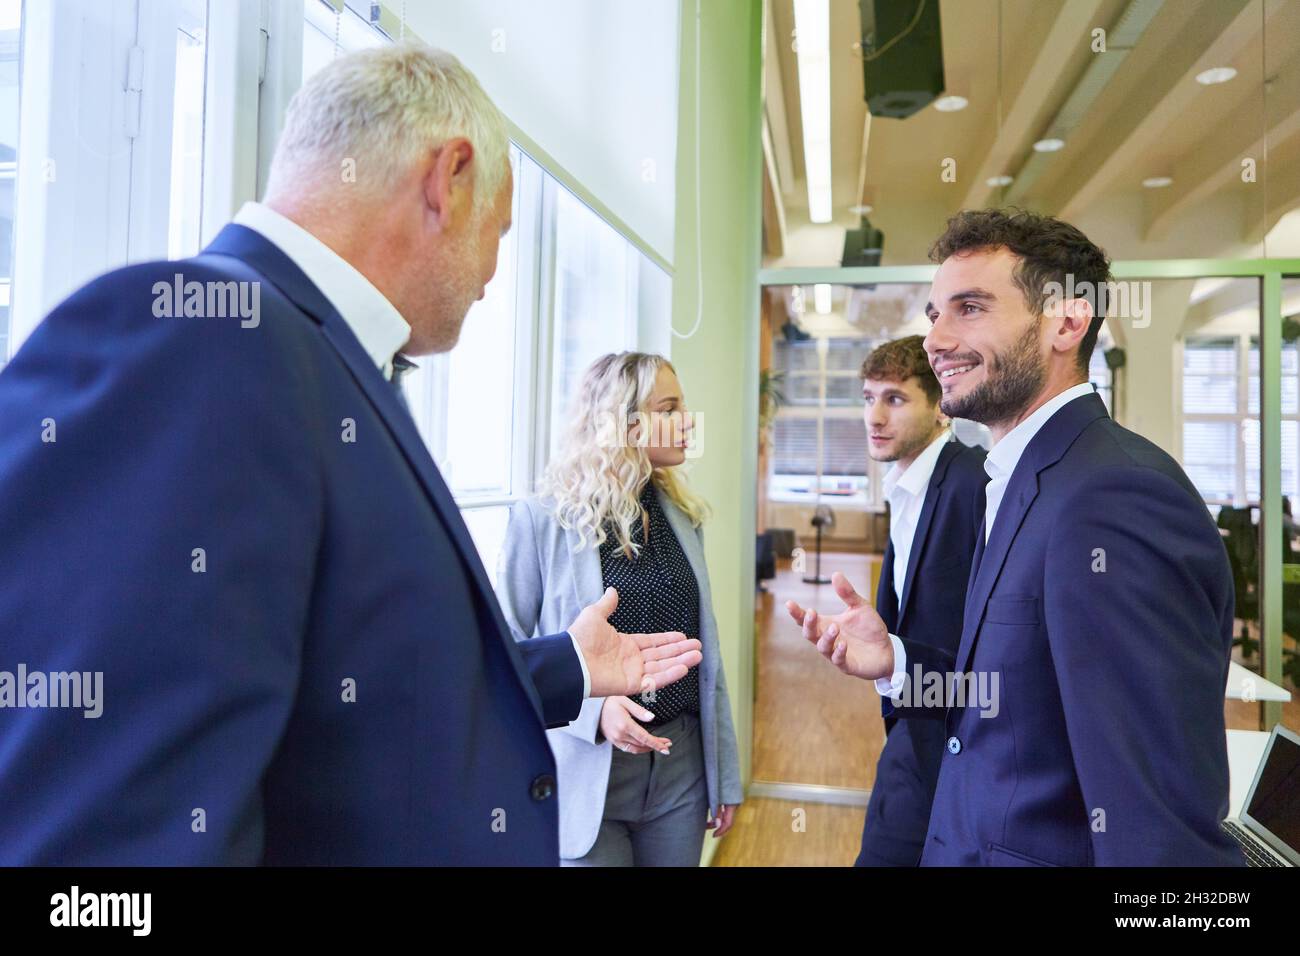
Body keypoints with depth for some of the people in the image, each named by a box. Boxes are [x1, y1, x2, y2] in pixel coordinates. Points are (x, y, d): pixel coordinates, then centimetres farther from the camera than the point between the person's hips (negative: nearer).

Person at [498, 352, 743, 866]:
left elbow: (704, 653, 8)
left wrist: (724, 775, 10)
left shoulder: (682, 517, 5)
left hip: (681, 767, 5)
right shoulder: (541, 518, -11)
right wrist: (593, 709, -23)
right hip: (587, 771, -5)